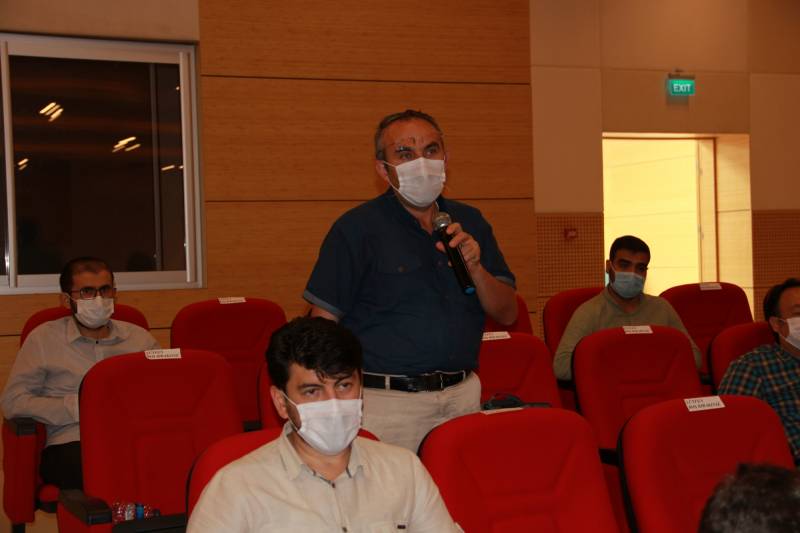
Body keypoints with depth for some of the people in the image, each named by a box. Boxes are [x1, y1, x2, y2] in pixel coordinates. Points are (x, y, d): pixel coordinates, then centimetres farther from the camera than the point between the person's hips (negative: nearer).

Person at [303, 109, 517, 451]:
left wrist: (475, 267, -8)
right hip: (387, 402, -4)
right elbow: (322, 324, -7)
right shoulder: (357, 228, -4)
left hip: (463, 396, 4)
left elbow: (507, 314, 10)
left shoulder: (470, 222, 11)